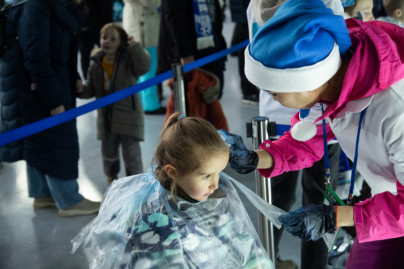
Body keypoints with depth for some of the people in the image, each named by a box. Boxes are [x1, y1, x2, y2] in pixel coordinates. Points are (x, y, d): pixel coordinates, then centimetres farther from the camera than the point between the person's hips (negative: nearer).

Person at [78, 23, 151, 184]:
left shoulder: (128, 59, -11)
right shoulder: (95, 64, 3)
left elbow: (144, 67, -32)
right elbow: (91, 90, 9)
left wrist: (135, 47, -42)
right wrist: (81, 90, -12)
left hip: (128, 115, -5)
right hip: (105, 115, 5)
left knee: (131, 153, -3)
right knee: (108, 151, 19)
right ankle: (111, 176, 45)